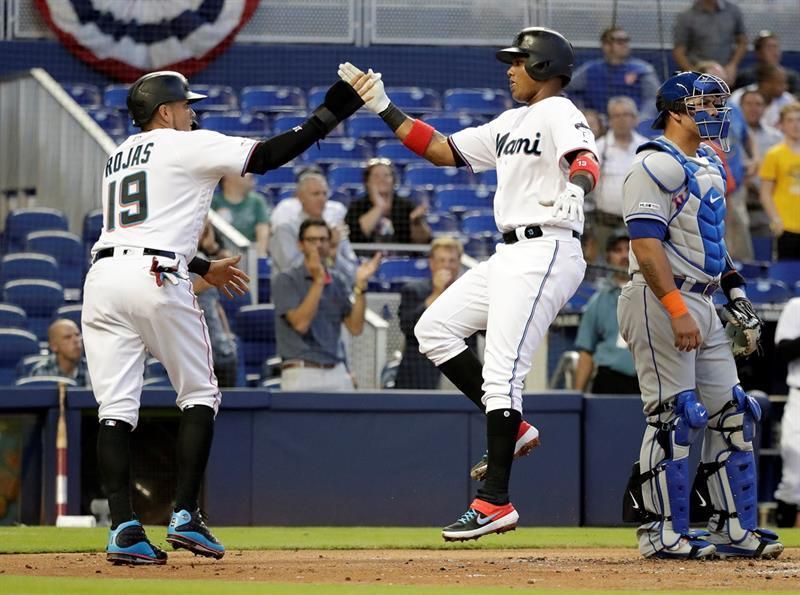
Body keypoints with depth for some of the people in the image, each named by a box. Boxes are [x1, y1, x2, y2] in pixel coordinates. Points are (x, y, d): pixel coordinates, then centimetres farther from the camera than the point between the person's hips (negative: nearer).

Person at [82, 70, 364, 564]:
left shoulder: (118, 157, 27)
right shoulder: (186, 145, 6)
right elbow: (265, 157, -1)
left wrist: (202, 267, 42)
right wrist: (327, 116, 5)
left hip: (103, 276, 6)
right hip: (156, 278, -6)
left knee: (117, 407, 1)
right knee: (199, 395, 9)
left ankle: (124, 529, -9)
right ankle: (186, 516, 0)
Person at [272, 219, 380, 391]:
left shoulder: (338, 281, 12)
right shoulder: (285, 281, -2)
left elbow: (355, 328, 4)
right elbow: (300, 323, -16)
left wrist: (360, 285, -4)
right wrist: (318, 281, -19)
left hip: (337, 372, 5)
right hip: (301, 372, -4)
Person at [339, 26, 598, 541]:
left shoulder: (559, 112, -7)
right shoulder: (511, 123, 21)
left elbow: (588, 161, -27)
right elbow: (440, 150, 24)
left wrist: (575, 186, -50)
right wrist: (384, 108, 17)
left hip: (545, 251, -10)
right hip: (511, 254, 10)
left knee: (501, 371, -15)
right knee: (435, 329, 10)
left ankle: (495, 502, -15)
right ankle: (513, 429, 10)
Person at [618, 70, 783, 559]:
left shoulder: (708, 166, 18)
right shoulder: (657, 164, -12)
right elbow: (646, 243, -20)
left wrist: (735, 291, 17)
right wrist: (677, 310, -25)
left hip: (701, 305, 10)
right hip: (661, 302, -10)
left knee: (731, 413, 9)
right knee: (674, 417, -9)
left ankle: (733, 528, 14)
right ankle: (662, 533, -3)